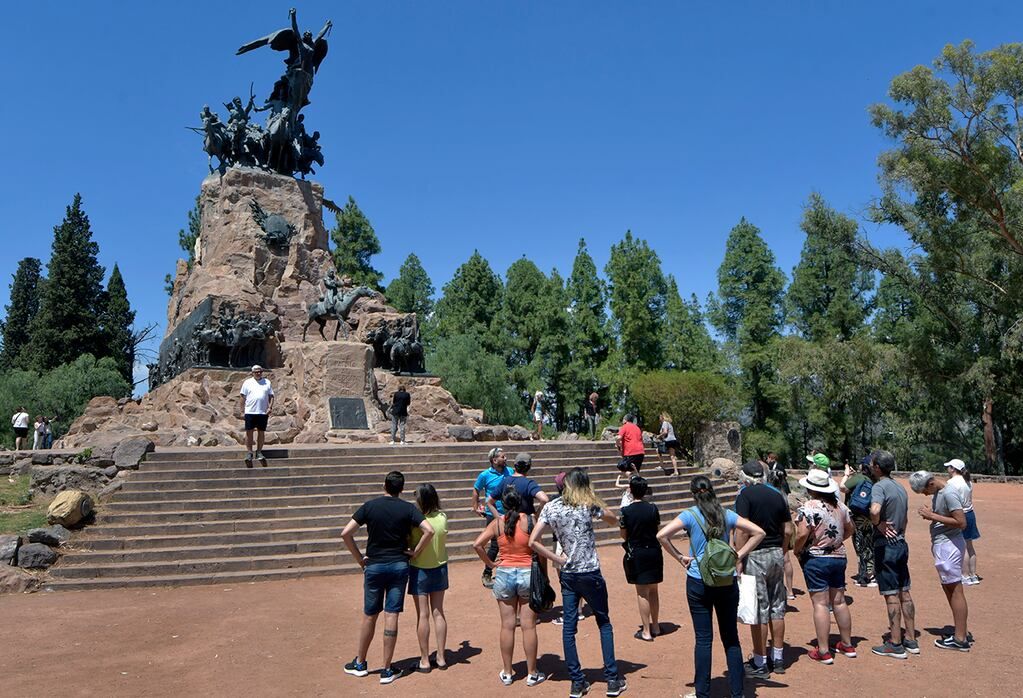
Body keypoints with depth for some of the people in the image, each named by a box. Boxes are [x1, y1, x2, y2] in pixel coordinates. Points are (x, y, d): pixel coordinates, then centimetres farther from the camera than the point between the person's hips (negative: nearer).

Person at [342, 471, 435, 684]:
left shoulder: (370, 506, -4)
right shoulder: (408, 508, -5)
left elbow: (346, 533, -10)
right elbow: (429, 531, -16)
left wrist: (359, 558, 0)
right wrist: (415, 553, -5)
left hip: (374, 566, 0)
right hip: (399, 565, 0)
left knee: (369, 616, 14)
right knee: (391, 617, 4)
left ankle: (360, 664, 29)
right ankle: (387, 670, 9)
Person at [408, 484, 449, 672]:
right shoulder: (443, 518, -10)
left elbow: (408, 545, -13)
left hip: (419, 571, -4)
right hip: (440, 569, 4)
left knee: (423, 615, 5)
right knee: (438, 613, 13)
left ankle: (424, 660, 12)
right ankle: (441, 657, 19)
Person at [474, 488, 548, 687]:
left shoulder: (497, 523, -3)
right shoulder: (529, 520, -8)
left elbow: (477, 544, -8)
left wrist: (490, 563, 3)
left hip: (504, 574, 2)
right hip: (527, 574, -1)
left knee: (507, 625, 10)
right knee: (528, 626, 6)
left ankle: (507, 673, 20)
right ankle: (532, 674, 15)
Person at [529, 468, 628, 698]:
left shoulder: (551, 508, -1)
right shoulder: (590, 505, -7)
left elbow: (532, 542, -7)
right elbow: (614, 521, 12)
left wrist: (558, 559, -2)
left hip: (567, 575, 2)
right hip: (590, 573, -2)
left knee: (569, 627, 9)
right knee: (604, 623, 12)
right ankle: (612, 679, 15)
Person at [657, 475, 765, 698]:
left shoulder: (690, 515, -7)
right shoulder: (727, 515, 1)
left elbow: (661, 535, -18)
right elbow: (758, 532, 2)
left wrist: (680, 557, -7)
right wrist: (738, 555, 3)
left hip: (698, 583, -2)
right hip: (727, 582, 2)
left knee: (703, 639, 5)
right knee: (731, 637, 12)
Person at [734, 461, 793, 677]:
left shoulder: (745, 494, -10)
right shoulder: (777, 495, 8)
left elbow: (742, 530, -19)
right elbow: (788, 531, 9)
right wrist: (781, 554, 19)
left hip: (756, 555, -6)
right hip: (777, 554, 6)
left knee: (758, 610, 1)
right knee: (777, 608, 14)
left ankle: (760, 663, 8)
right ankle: (778, 658, 24)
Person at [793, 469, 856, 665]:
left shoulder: (808, 507, -17)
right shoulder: (840, 506, 4)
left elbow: (802, 534, -25)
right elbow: (850, 529, 15)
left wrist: (796, 550, -9)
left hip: (816, 559, -6)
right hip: (839, 557, 7)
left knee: (820, 603, -2)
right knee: (839, 601, 17)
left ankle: (823, 652, 2)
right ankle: (847, 645, 27)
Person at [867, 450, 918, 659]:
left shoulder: (879, 486, -16)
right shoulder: (900, 488, 12)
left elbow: (875, 510, -36)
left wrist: (878, 524, -18)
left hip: (886, 546, -8)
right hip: (901, 543, 9)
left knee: (891, 595, -2)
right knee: (904, 592, 14)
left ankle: (895, 644, 4)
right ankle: (911, 640, 22)